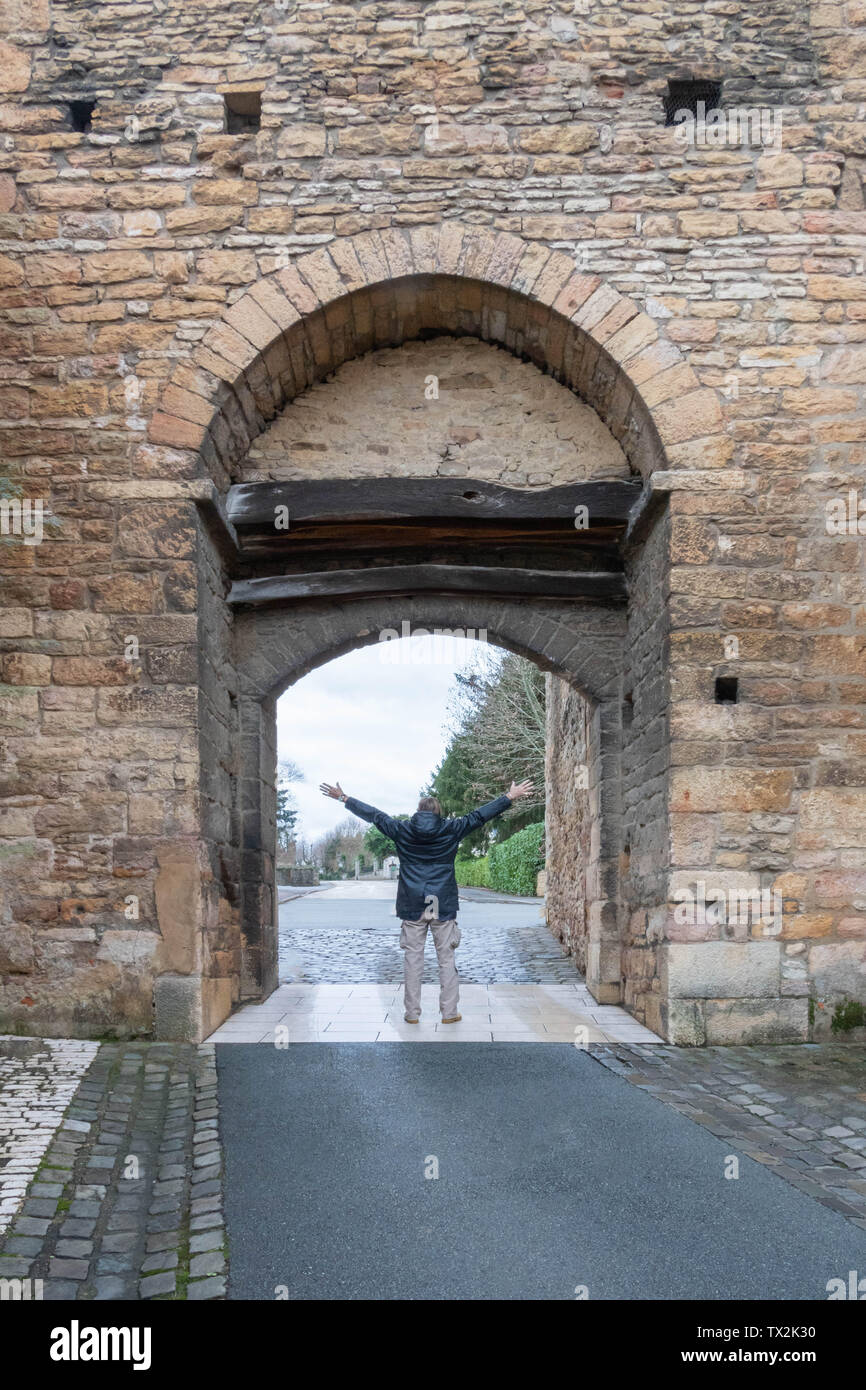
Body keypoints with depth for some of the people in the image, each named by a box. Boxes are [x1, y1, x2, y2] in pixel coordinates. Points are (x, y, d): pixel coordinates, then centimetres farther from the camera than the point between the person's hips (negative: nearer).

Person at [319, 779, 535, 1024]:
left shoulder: (402, 830, 1)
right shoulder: (450, 829, 0)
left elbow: (373, 815, 9)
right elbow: (479, 816, 5)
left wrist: (343, 798, 20)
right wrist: (510, 797, 13)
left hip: (412, 906, 1)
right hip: (444, 906, -1)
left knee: (412, 958, 6)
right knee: (446, 959, 5)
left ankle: (412, 1012, 9)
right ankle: (449, 1012, 8)